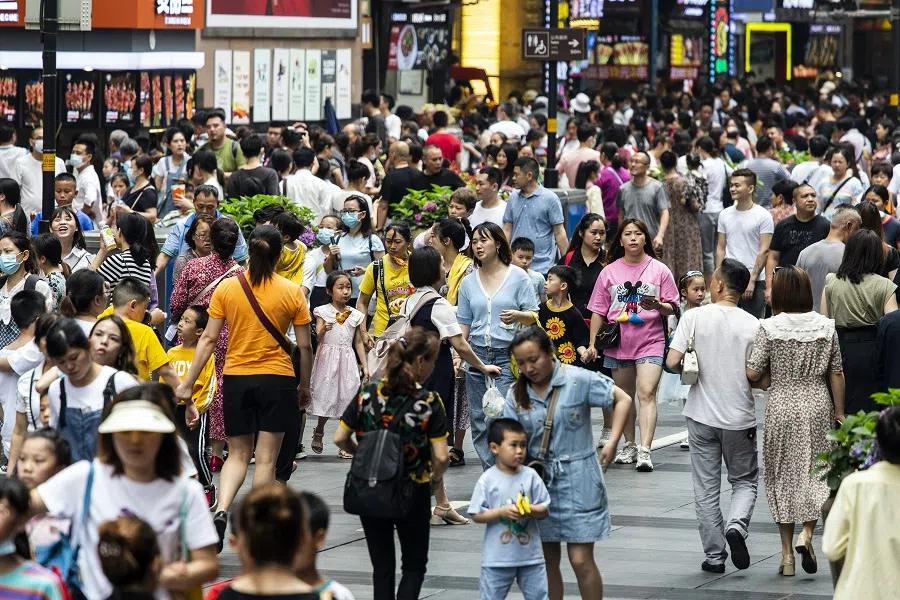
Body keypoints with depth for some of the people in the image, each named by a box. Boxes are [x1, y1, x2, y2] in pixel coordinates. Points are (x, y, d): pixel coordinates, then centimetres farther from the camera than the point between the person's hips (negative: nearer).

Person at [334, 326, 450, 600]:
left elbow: (340, 439, -2)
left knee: (382, 566, 14)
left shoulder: (367, 394, -5)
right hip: (413, 493, -3)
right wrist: (436, 477, 4)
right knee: (414, 565, 13)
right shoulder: (429, 403, -13)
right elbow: (441, 456, -16)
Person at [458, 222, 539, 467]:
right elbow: (463, 324, 14)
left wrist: (518, 315, -20)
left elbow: (533, 315, 1)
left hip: (508, 355, -4)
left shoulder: (518, 277, 1)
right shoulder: (469, 282, 12)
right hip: (477, 355, 4)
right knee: (479, 421, 4)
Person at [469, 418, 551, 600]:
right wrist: (502, 512, -20)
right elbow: (476, 515, -8)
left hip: (530, 554, 2)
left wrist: (530, 510, -19)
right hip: (497, 557, -2)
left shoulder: (531, 476, -1)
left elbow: (545, 510, 2)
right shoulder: (488, 480, -8)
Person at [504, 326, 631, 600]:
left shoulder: (578, 380, -9)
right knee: (547, 561, 10)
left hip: (578, 481, -4)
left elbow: (622, 400, -4)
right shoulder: (517, 394, 2)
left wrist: (612, 443, -11)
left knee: (581, 559, -6)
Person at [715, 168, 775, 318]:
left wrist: (752, 280, -14)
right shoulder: (725, 214, 11)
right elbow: (721, 248, 14)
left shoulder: (763, 216, -4)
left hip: (755, 283, -4)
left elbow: (764, 251, -8)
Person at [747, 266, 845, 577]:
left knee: (783, 476, 9)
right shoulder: (826, 326, -2)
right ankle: (806, 533, -11)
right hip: (817, 406, 1)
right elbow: (836, 374, 1)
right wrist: (839, 411, 10)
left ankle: (787, 552, 10)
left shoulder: (768, 328, -9)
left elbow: (753, 373, -11)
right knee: (816, 471, 11)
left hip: (781, 408, -1)